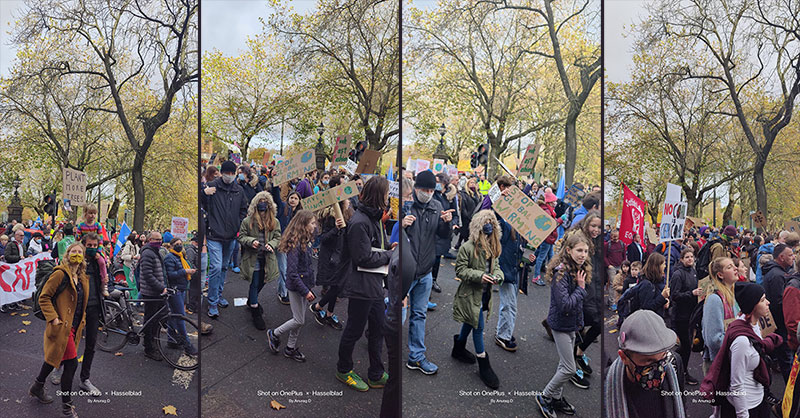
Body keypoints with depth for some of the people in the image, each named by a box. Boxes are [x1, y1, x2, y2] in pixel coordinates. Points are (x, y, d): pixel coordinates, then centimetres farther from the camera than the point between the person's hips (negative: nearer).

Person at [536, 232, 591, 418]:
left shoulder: (578, 269, 3)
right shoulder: (561, 272, -25)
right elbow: (565, 305, -29)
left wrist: (579, 322, 8)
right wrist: (580, 288, -22)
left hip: (571, 324, 9)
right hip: (561, 325, -8)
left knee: (565, 365, 19)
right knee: (570, 369, -2)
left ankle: (557, 398, 35)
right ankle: (544, 397, 16)